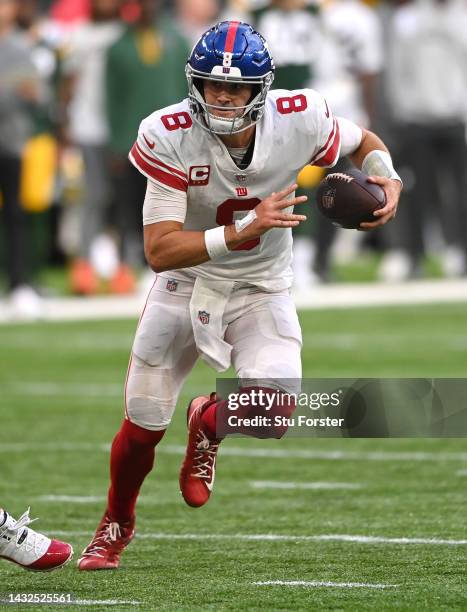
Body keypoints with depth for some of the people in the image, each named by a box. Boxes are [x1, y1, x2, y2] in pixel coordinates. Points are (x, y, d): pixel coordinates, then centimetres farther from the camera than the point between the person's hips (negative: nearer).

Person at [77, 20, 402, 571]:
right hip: (186, 284, -1)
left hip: (261, 293, 1)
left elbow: (364, 144, 3)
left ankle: (210, 421, 18)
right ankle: (117, 524, 38)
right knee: (143, 427, 5)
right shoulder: (170, 137, -26)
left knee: (271, 415, -22)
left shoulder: (299, 121, -21)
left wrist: (387, 180, -19)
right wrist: (246, 230, -42)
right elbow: (159, 252, -31)